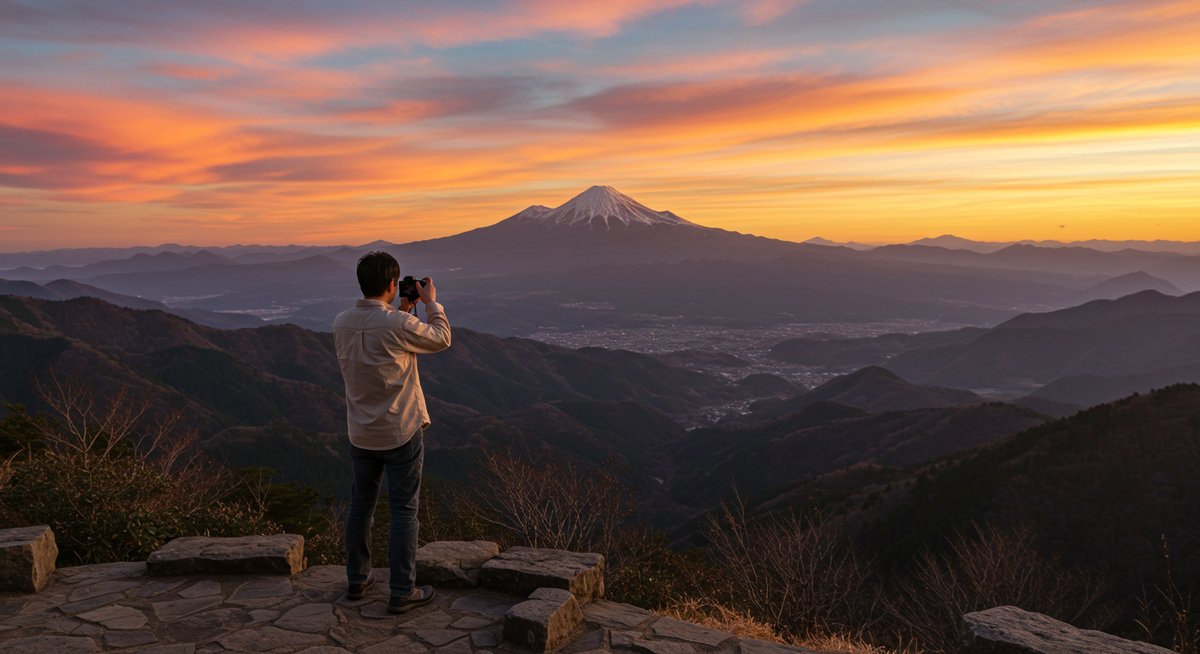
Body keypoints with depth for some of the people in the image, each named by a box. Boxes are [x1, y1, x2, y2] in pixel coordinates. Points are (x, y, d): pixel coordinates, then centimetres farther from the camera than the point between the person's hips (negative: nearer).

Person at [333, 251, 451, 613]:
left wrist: (403, 310, 16)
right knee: (404, 510, 5)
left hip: (361, 434, 6)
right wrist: (431, 302, 9)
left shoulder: (341, 324, -3)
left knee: (361, 504, 19)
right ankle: (402, 591, 12)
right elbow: (441, 338, -4)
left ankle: (357, 579, 31)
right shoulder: (398, 325, -22)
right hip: (401, 433, -6)